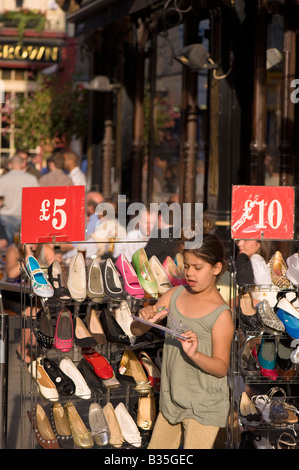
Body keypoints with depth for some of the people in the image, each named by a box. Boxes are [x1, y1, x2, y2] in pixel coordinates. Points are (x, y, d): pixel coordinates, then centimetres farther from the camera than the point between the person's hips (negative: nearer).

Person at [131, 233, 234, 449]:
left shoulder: (221, 314, -15)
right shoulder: (176, 294, 0)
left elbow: (221, 368, -16)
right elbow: (136, 330, 3)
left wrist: (194, 354, -35)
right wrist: (145, 319, -20)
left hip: (204, 407, -6)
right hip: (172, 399, 6)